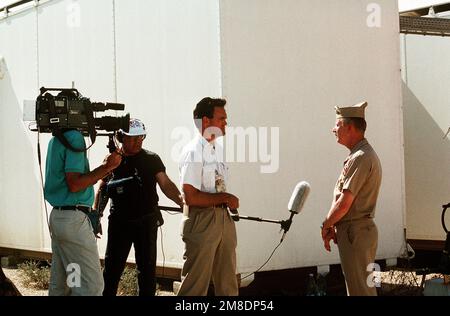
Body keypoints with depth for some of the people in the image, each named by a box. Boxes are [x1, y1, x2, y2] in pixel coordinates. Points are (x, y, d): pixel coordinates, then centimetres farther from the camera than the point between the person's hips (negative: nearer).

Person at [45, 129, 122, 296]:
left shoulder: (56, 139, 14)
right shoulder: (75, 138, -14)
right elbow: (74, 184, -19)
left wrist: (105, 167, 11)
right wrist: (106, 167, -15)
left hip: (56, 215, 10)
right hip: (74, 219, -10)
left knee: (59, 284, 13)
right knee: (91, 284, -8)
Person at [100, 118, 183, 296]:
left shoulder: (151, 159, -1)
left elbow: (165, 184, -10)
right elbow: (102, 189, 10)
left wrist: (181, 199, -27)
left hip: (147, 222, -1)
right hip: (119, 222, 1)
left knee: (147, 268, 7)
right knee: (112, 267, 5)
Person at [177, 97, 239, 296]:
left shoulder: (217, 148, 12)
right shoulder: (193, 152, -16)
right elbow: (191, 197, -21)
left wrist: (230, 204, 3)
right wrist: (226, 198, -13)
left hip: (223, 217, 9)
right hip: (201, 221, -9)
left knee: (228, 283, 14)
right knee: (196, 283, -1)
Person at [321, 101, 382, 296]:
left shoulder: (360, 158, -19)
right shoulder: (366, 154, 15)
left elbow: (343, 204, -20)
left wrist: (326, 226, -5)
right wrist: (333, 227, 8)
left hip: (354, 232, -10)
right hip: (359, 229, 10)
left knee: (359, 289, -5)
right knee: (365, 287, 16)